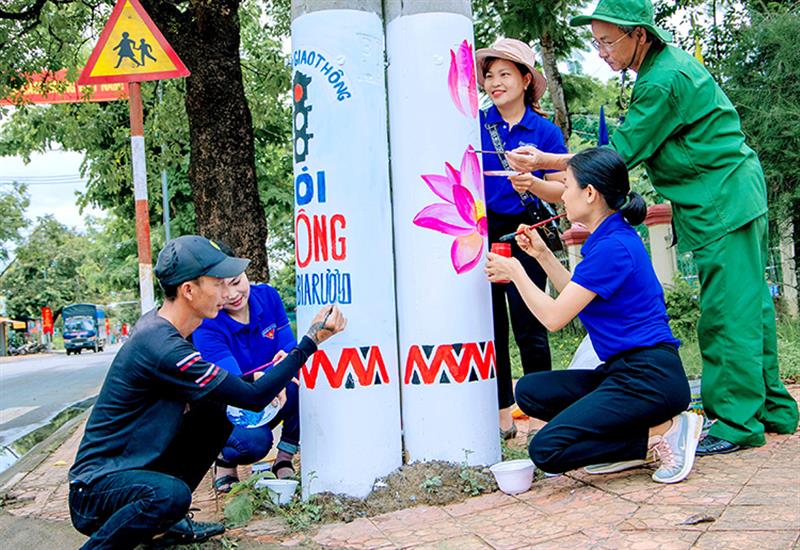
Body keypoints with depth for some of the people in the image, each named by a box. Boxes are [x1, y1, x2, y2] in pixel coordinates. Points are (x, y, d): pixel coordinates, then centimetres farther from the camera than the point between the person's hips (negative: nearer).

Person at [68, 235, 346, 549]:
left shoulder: (158, 324, 3)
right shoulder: (162, 347, -26)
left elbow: (205, 387, 17)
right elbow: (254, 399, -22)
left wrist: (256, 381, -2)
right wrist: (311, 340, -17)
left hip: (139, 464, 10)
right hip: (96, 485, -10)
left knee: (215, 412, 4)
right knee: (170, 495, -37)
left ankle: (166, 521, 10)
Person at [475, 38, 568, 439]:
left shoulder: (545, 131, 1)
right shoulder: (475, 125, 6)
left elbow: (561, 191, -1)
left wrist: (532, 184, -19)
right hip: (481, 232, 3)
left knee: (528, 327, -3)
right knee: (489, 327, 5)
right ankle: (502, 416, 15)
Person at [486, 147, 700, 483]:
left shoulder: (613, 247, -18)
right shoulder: (615, 237, 12)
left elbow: (554, 317, -15)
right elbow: (576, 297, 25)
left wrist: (515, 273, 0)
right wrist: (542, 254, 18)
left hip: (648, 377, -10)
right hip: (625, 370, 10)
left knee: (546, 450, -18)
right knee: (530, 391, 9)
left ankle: (663, 432, -7)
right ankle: (629, 448, 4)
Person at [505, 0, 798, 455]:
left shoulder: (664, 81, -20)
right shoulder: (669, 62, 12)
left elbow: (620, 154, -16)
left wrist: (544, 161, -13)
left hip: (725, 203, -10)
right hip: (735, 196, 10)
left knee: (728, 314, -8)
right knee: (748, 306, 13)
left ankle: (739, 422, -2)